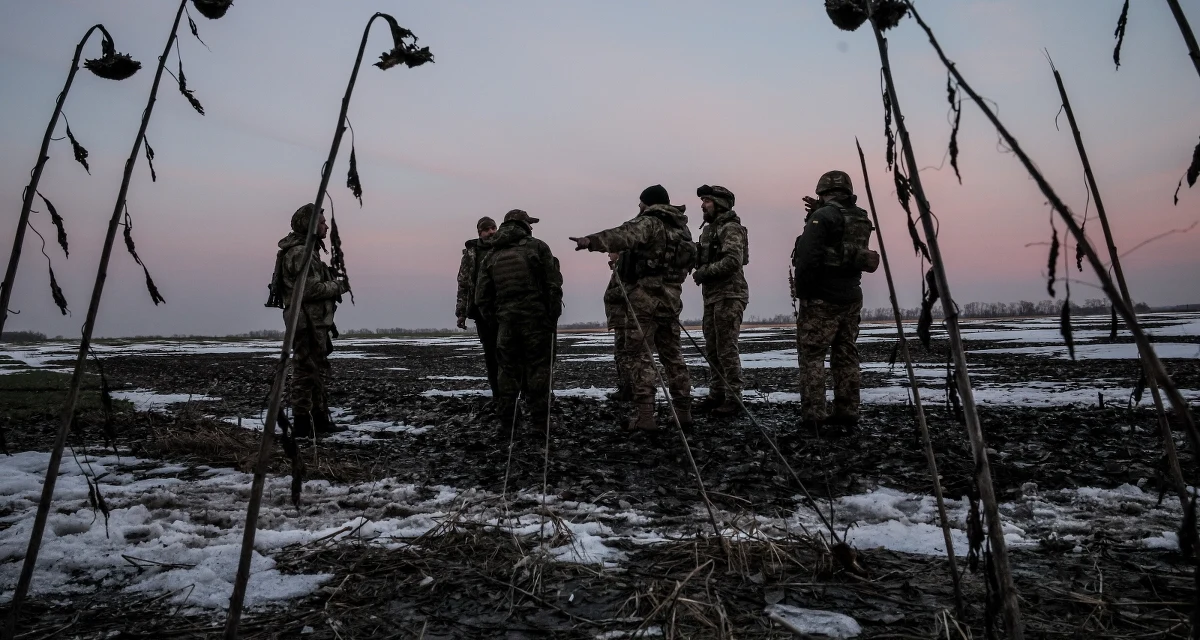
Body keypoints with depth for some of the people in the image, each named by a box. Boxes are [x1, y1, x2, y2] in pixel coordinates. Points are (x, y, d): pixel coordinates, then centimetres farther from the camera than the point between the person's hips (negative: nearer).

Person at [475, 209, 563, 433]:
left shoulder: (491, 255, 11)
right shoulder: (537, 247, 1)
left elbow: (482, 296, 9)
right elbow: (554, 283, -5)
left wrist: (492, 320, 17)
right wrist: (554, 314, 1)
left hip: (506, 320, 3)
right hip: (536, 318, -3)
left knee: (508, 370, 11)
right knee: (538, 369, 3)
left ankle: (505, 420, 13)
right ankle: (540, 419, 5)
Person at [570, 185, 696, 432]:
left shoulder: (649, 222, -7)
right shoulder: (681, 227, 18)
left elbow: (625, 235, -27)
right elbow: (688, 262, 22)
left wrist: (592, 241, -38)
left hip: (646, 296, -8)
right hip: (671, 297, 8)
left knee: (640, 355, -5)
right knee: (672, 354, 15)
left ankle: (644, 415, -9)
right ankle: (683, 411, 18)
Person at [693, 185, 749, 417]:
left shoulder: (731, 228, -9)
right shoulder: (708, 229, 18)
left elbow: (733, 261, -22)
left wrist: (704, 272, -15)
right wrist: (698, 270, 0)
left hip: (729, 295, -9)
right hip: (711, 295, 9)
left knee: (727, 348, -7)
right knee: (712, 348, 12)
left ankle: (733, 399, -1)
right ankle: (717, 394, 21)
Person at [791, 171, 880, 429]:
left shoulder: (822, 217, -12)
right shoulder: (861, 219, 10)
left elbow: (808, 257, -20)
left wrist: (802, 292, -10)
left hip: (822, 299, -7)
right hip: (851, 298, 7)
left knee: (812, 355, -1)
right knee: (846, 356, 12)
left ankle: (812, 415, -3)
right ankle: (847, 413, 16)